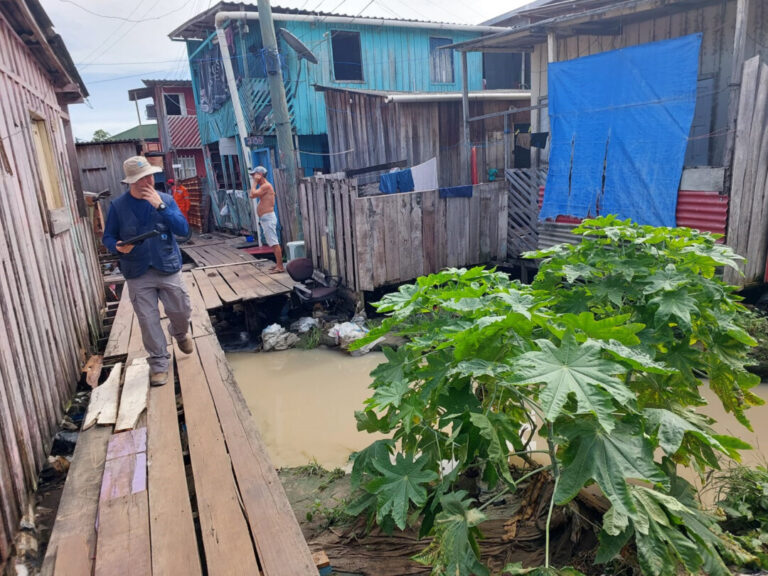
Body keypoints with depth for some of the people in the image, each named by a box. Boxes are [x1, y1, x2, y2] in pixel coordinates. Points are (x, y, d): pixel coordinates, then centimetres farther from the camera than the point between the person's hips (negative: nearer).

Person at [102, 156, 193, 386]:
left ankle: (181, 334, 45)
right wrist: (118, 247, -21)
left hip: (168, 268, 1)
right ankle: (159, 363, 17)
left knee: (181, 310, 10)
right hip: (137, 274, -1)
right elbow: (108, 237, 2)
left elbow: (183, 230, -13)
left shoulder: (165, 199, -3)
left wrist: (160, 206, -23)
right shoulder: (118, 206, -4)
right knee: (148, 320, 1)